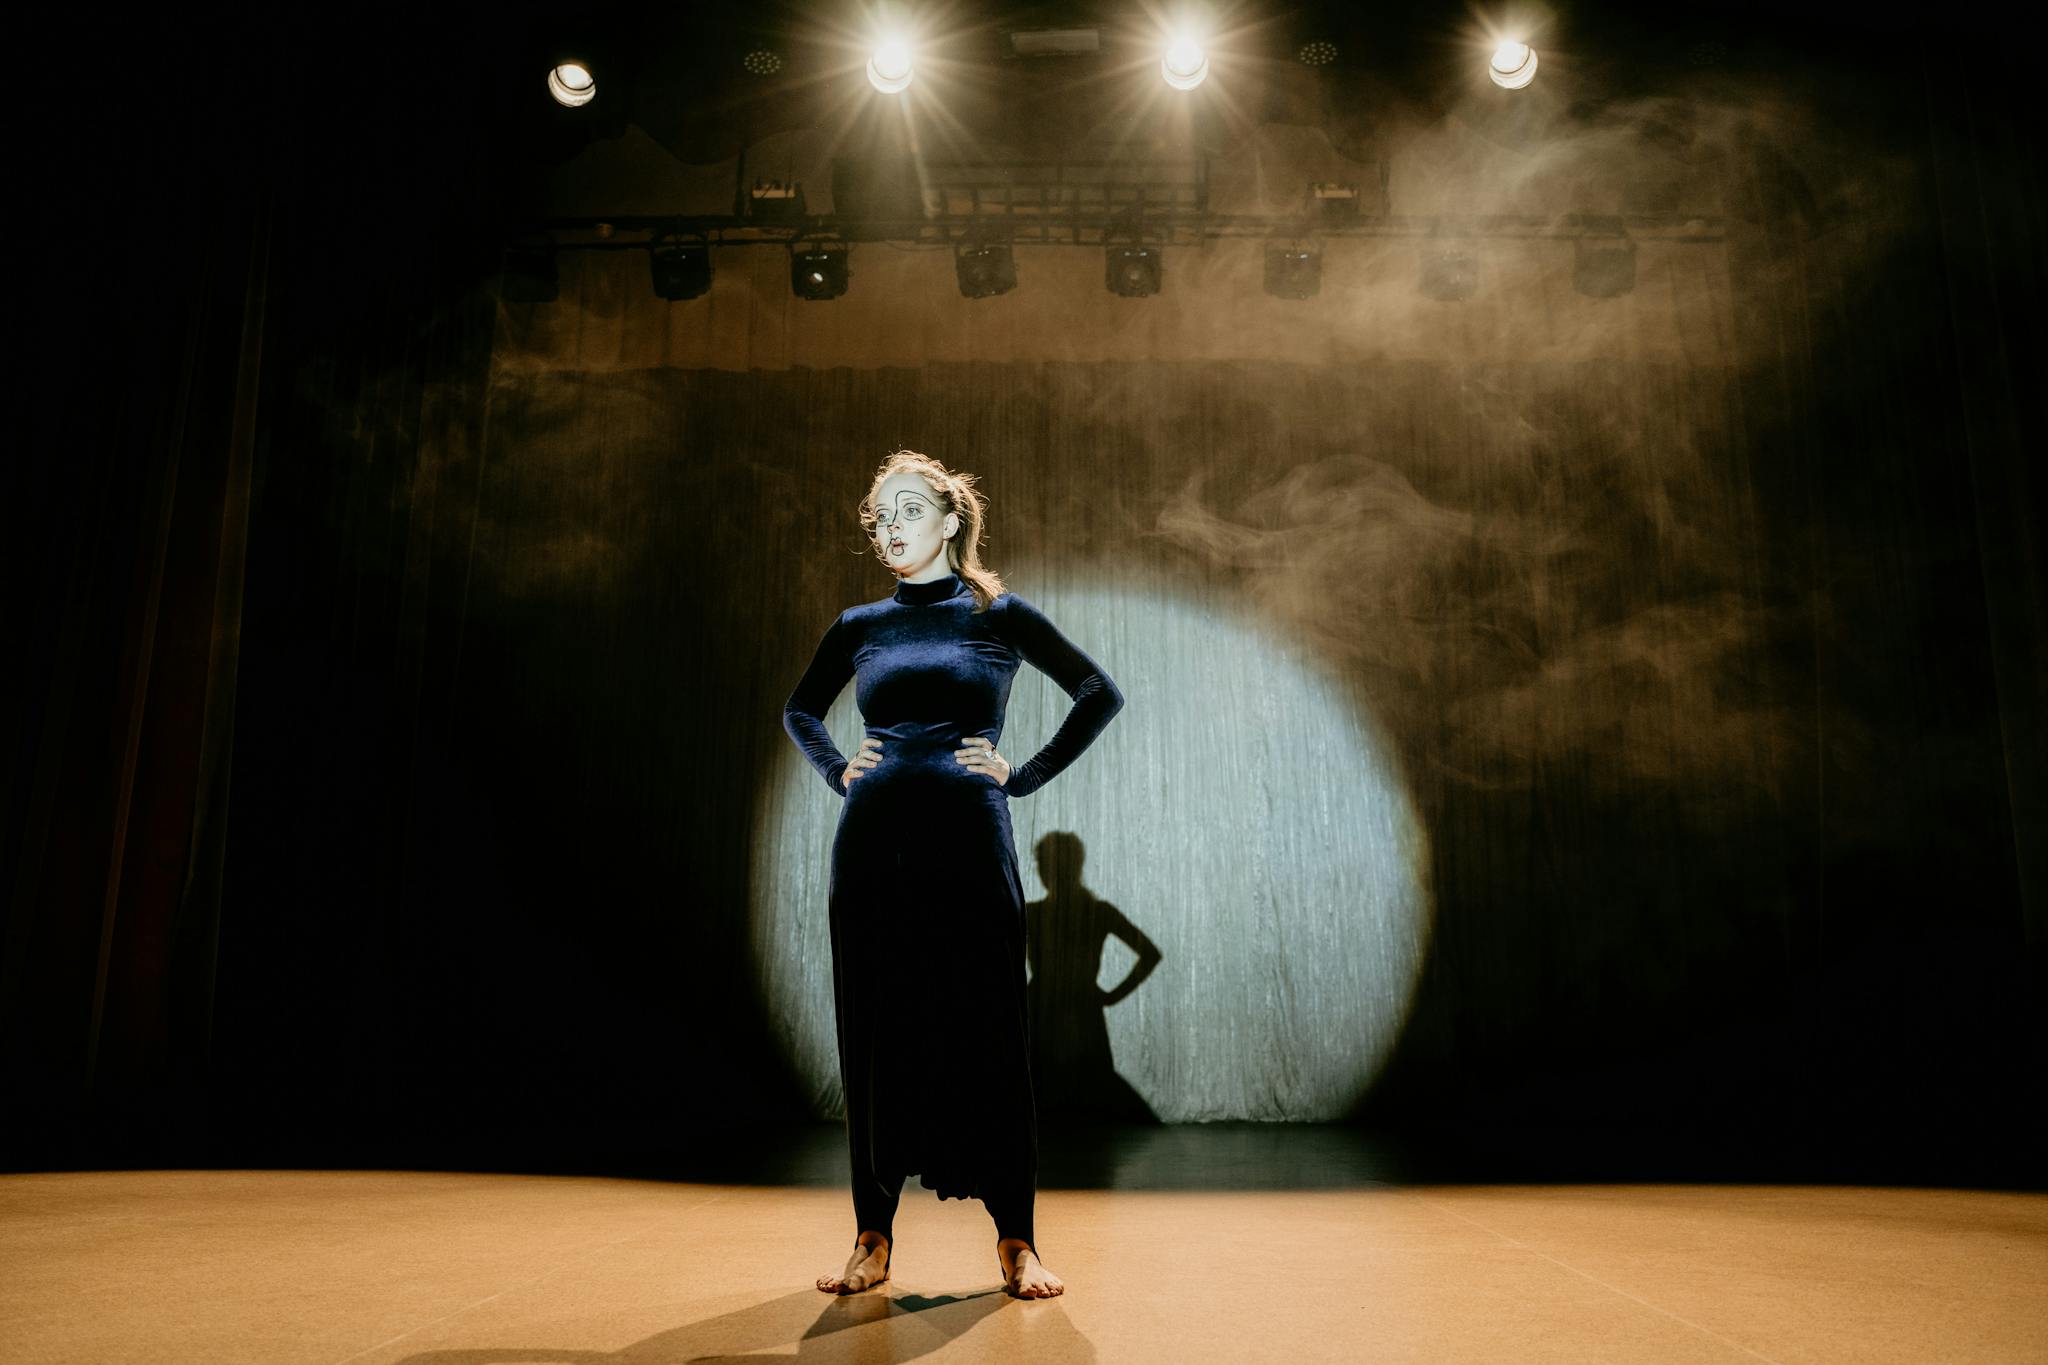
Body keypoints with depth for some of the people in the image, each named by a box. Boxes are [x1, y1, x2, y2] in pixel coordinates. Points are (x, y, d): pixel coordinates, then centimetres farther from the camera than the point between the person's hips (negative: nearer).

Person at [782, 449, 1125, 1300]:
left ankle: (1015, 1240, 10)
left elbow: (1100, 695, 5)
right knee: (873, 1036, 4)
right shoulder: (860, 626, 11)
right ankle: (873, 1236, 15)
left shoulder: (999, 615, 4)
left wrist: (1024, 776, -1)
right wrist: (839, 773, 10)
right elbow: (800, 710, 27)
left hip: (970, 844, -2)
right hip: (873, 845, 3)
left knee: (987, 1034, -1)